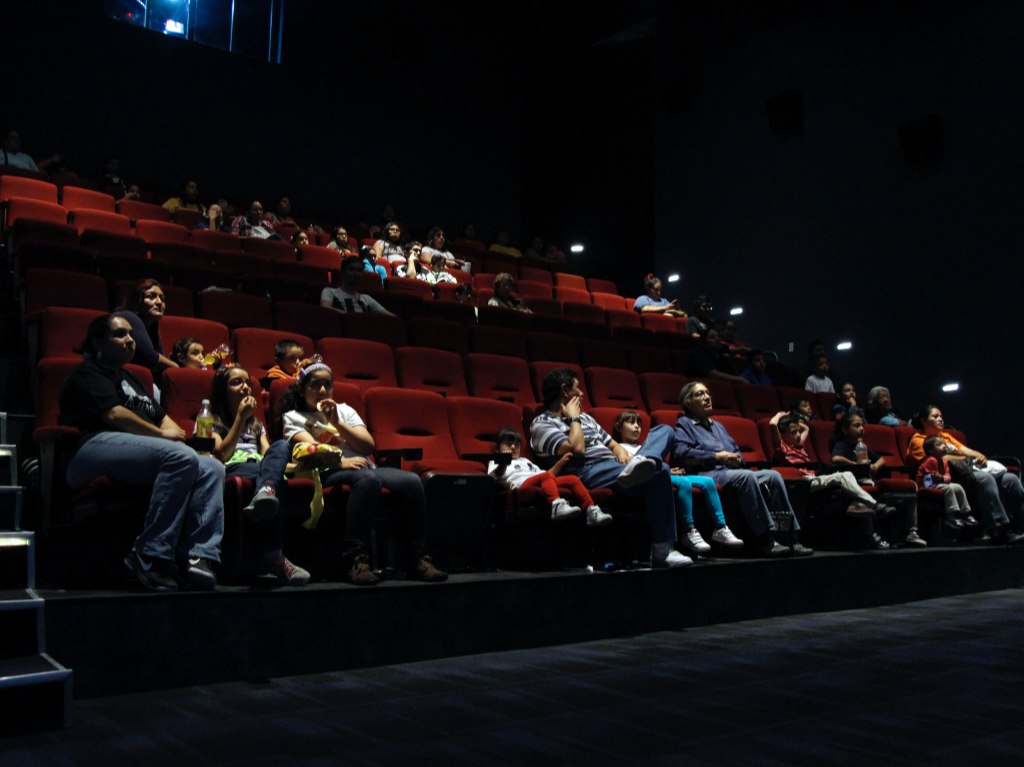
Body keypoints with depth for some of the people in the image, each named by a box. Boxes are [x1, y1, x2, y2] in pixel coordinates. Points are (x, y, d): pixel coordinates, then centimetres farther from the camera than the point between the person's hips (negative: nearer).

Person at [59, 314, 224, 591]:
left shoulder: (130, 379, 34)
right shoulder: (88, 372, 8)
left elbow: (161, 416, 25)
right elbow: (113, 414, -8)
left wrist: (172, 429, 2)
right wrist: (161, 434, -3)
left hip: (136, 453, 9)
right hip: (96, 447, -9)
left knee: (212, 468, -11)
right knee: (182, 456, -32)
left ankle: (198, 557, -27)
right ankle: (150, 557, -31)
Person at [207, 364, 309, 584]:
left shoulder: (256, 425, 37)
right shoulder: (213, 422, 22)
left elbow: (268, 454, 17)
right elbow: (221, 455, 1)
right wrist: (241, 417, 3)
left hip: (260, 470, 4)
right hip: (233, 471, -4)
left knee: (281, 445, -33)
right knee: (269, 475, -41)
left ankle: (265, 492, -66)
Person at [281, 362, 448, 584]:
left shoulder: (344, 410, 28)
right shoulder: (294, 417, 17)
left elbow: (369, 446, 14)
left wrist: (337, 423, 3)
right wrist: (341, 461, -21)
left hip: (365, 466, 5)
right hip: (328, 472, -5)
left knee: (412, 481, -25)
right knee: (368, 479, -40)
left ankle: (416, 560, -23)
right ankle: (357, 560, -42)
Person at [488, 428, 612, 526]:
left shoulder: (525, 461, 43)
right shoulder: (496, 462, 23)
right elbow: (496, 474, -2)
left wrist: (561, 462, 24)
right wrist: (503, 463, -23)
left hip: (542, 483, 7)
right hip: (522, 484, -6)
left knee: (573, 479, -14)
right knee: (547, 476, -35)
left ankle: (591, 511, -28)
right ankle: (557, 506, -58)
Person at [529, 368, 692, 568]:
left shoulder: (584, 417, 34)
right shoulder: (542, 424, 4)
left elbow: (611, 444, 31)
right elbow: (576, 449, -13)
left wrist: (621, 451, 5)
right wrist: (573, 418, 3)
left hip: (616, 469, 9)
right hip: (590, 472, -9)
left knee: (663, 431, -10)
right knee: (659, 471, -29)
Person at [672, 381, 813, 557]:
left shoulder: (717, 425, 33)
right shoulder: (683, 424, 10)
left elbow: (737, 451, 29)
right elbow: (680, 452, -10)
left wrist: (738, 458, 3)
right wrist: (716, 456, -11)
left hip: (732, 471, 7)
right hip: (707, 474, -7)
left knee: (773, 475, -16)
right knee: (746, 476, -34)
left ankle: (789, 537, -21)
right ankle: (764, 539, -35)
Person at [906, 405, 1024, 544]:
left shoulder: (946, 436, 34)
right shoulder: (918, 440, 9)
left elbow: (963, 449, 19)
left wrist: (979, 456, -3)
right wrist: (967, 459, -11)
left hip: (969, 469, 8)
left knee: (1010, 478, -13)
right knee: (985, 478, -34)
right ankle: (999, 530, -39)